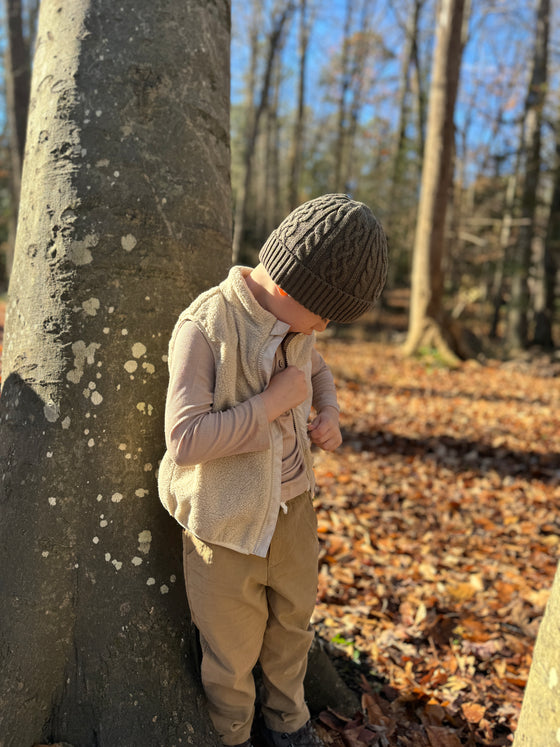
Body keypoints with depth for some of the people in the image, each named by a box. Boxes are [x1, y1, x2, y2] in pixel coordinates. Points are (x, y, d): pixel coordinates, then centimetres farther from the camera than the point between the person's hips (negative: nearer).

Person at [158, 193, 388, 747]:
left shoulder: (287, 321, -4)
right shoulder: (204, 328, -24)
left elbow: (317, 370, 18)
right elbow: (184, 441, -27)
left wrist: (328, 416, -2)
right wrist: (272, 403, -26)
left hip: (291, 503, 7)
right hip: (227, 517, -6)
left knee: (292, 622, 25)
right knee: (232, 648, 15)